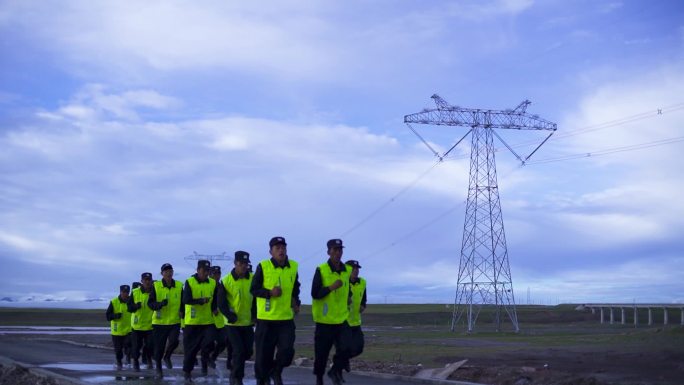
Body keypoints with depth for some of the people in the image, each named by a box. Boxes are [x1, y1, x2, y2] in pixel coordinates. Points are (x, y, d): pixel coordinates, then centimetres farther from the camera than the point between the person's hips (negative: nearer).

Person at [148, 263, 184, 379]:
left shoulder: (179, 286, 4)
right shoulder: (156, 286, -2)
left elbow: (183, 302, 15)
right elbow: (150, 303, -4)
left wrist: (182, 311, -3)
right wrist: (160, 304, -23)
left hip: (174, 321, 1)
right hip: (159, 322, -1)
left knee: (174, 341, -19)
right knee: (159, 346, 3)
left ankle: (167, 357, 13)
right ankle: (158, 368, 23)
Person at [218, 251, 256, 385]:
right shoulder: (226, 281, -12)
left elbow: (256, 299, 6)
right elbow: (221, 303, -10)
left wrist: (254, 315, -3)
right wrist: (231, 316, -20)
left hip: (248, 323, 4)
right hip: (233, 324, -4)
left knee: (248, 351, 10)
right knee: (239, 351, -10)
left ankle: (234, 367, 38)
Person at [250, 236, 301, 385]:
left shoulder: (293, 267, 5)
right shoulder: (263, 266, -9)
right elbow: (253, 289, -5)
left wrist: (296, 302, 6)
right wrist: (270, 292, -21)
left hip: (286, 319, 3)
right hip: (266, 318, -3)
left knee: (287, 351, -7)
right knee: (263, 353, 4)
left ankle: (276, 372, 24)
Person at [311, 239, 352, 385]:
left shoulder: (347, 270, 6)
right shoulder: (321, 270, -10)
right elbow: (315, 294, -15)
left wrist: (348, 298, 8)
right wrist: (331, 287, -25)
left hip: (342, 319, 4)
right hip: (324, 320, -3)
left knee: (346, 348, -12)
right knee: (321, 353, 5)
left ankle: (335, 371, 13)